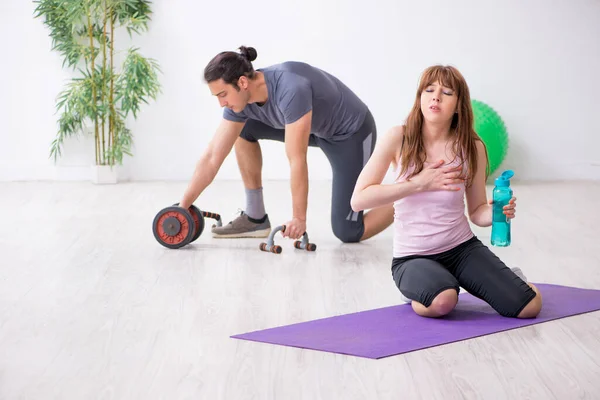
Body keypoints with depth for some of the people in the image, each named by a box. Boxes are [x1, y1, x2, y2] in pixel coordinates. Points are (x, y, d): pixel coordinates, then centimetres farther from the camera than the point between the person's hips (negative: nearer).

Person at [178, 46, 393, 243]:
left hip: (352, 132, -8)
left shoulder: (291, 89, -38)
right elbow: (212, 157, -10)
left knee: (348, 233, -10)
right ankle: (255, 218, 7)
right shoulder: (241, 98, -13)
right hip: (317, 128, 8)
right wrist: (182, 208, -10)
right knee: (243, 130, 0)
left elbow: (297, 161, -35)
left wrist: (299, 218, -30)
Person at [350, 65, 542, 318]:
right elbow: (359, 200, -15)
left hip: (462, 247, 2)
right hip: (413, 257, -2)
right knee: (442, 302, -35)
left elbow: (476, 212, 3)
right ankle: (418, 289, 2)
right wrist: (419, 183, -20)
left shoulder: (472, 147, -6)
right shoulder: (399, 139, -11)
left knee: (529, 306, -14)